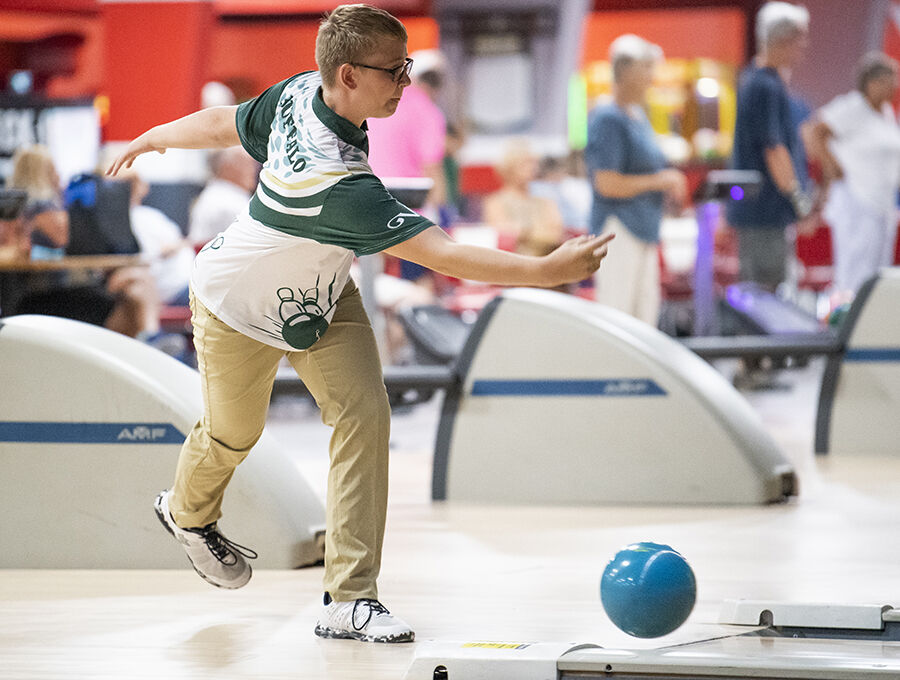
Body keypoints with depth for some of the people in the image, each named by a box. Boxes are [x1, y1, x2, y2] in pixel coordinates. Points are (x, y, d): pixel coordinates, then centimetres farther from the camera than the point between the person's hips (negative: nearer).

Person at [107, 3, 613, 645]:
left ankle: (350, 600, -8)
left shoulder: (298, 93, -19)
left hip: (321, 294, 7)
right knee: (233, 431, 16)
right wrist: (546, 269, -47)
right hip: (238, 305, -7)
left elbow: (224, 123, -1)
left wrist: (156, 137, 18)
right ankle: (188, 513, 53)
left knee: (364, 414, -9)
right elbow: (438, 253, -45)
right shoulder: (339, 181, -43)